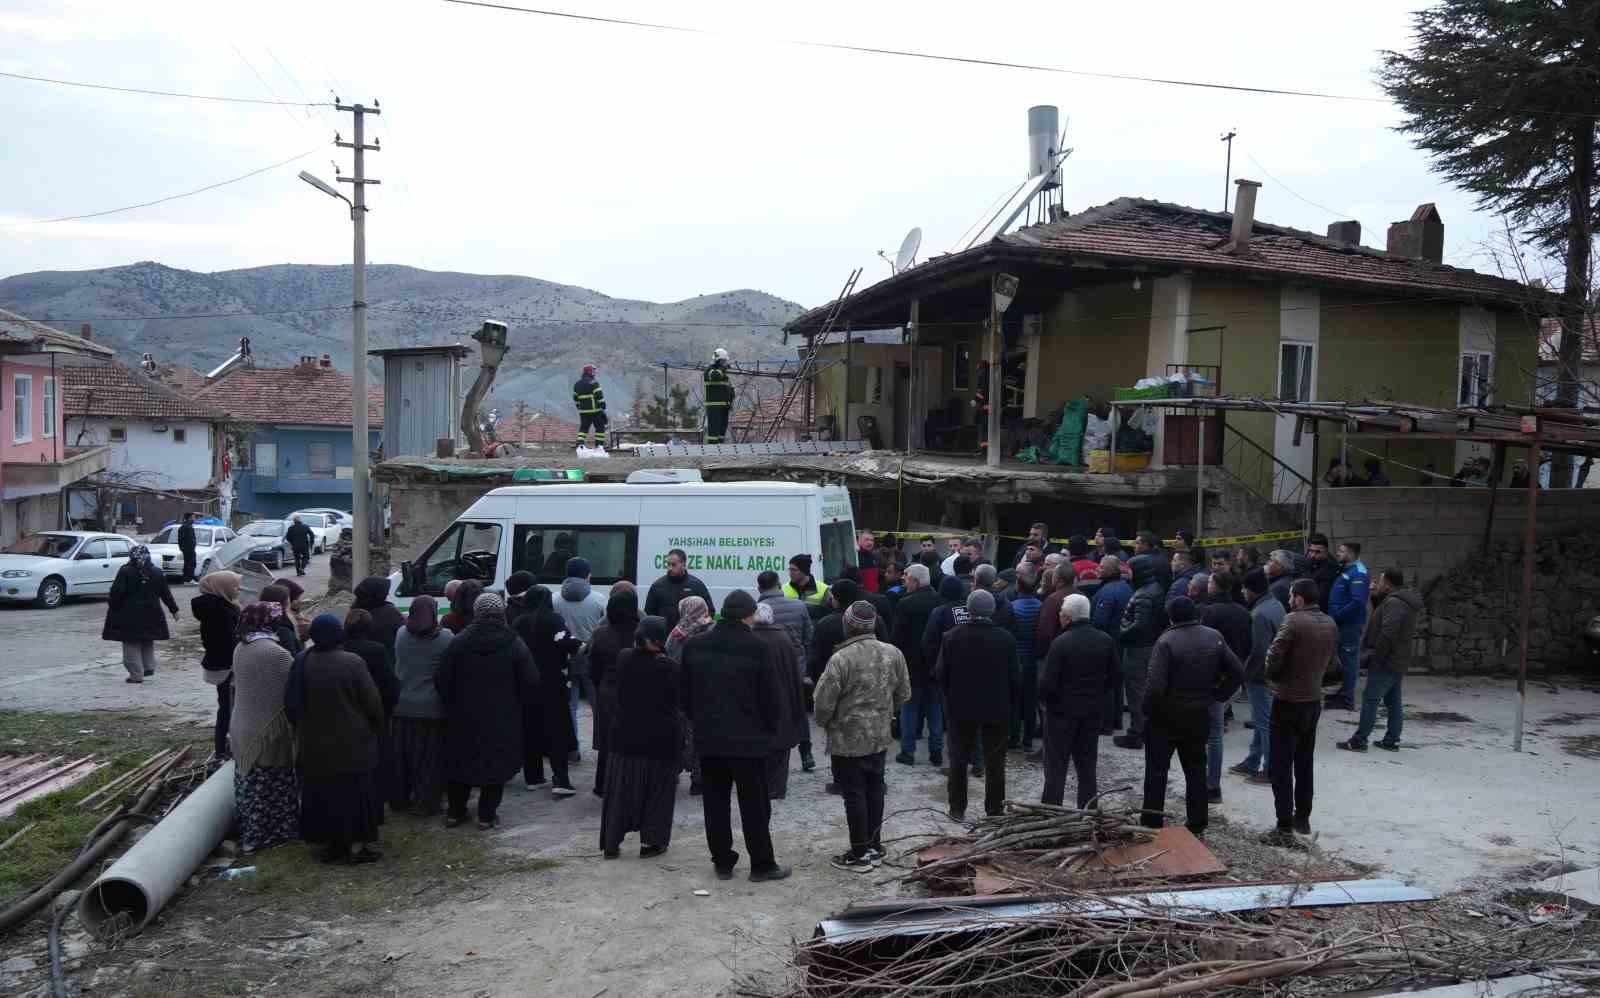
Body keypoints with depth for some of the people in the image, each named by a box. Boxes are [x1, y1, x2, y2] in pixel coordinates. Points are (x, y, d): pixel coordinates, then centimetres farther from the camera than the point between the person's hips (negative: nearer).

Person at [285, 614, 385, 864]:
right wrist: (377, 729, 3)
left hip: (314, 747, 4)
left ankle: (328, 843, 24)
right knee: (356, 793, 7)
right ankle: (359, 845, 11)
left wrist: (302, 728, 18)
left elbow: (290, 704, 4)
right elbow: (373, 702, -14)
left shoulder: (301, 663, -5)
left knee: (323, 794, 15)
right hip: (353, 745, -4)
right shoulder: (352, 662, -18)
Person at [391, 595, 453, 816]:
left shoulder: (401, 634, 1)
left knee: (401, 755, 16)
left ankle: (399, 798, 26)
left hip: (402, 706, 4)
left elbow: (397, 665, 12)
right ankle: (425, 803, 8)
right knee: (430, 757, 5)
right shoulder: (446, 639, -13)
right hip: (432, 709, -4)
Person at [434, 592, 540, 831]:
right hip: (502, 720, -1)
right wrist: (515, 703, 10)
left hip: (464, 717, 1)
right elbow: (531, 685, -7)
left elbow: (441, 680, -6)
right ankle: (487, 815, 11)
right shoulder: (515, 645, -8)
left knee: (461, 760, 15)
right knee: (496, 764, 8)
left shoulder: (459, 642, -6)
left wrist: (452, 703, 9)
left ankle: (455, 812, 24)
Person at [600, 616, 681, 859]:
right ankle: (651, 841, 14)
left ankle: (611, 843, 16)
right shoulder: (669, 667, -16)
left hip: (625, 736, 3)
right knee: (656, 790, 10)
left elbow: (615, 693, 6)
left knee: (621, 789, 13)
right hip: (660, 739, -3)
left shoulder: (623, 659, -6)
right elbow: (678, 700, -7)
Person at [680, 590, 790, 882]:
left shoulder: (694, 646, 1)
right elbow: (772, 695, -9)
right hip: (749, 738, -4)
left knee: (715, 803, 12)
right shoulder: (756, 647, -13)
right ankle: (762, 864, 12)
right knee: (754, 804, 6)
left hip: (708, 738, 4)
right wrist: (770, 729, 7)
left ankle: (722, 862, 18)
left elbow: (685, 694, 8)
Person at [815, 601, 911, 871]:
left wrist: (824, 722, 3)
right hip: (880, 737, 6)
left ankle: (860, 854, 11)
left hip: (848, 739, -6)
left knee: (854, 795, 4)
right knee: (874, 790, 17)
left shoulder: (841, 659, -22)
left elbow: (824, 702, -18)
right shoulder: (893, 654, -3)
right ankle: (875, 846, 27)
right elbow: (904, 694, 8)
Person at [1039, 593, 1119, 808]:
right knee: (1087, 764, 15)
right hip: (1094, 710, 5)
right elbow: (1116, 676, 4)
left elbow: (1047, 682, -19)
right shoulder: (1106, 641, -2)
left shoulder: (1060, 643, -19)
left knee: (1056, 766, 5)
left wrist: (1043, 699, 0)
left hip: (1062, 710, -5)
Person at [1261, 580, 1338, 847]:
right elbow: (1330, 659, 9)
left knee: (1281, 767, -1)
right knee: (1304, 764, 20)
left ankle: (1285, 829, -1)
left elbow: (1273, 658, -18)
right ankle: (1303, 818, 29)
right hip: (1314, 700, 7)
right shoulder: (1330, 624, 2)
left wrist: (1274, 677, 2)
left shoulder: (1294, 621, -19)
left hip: (1288, 702, -7)